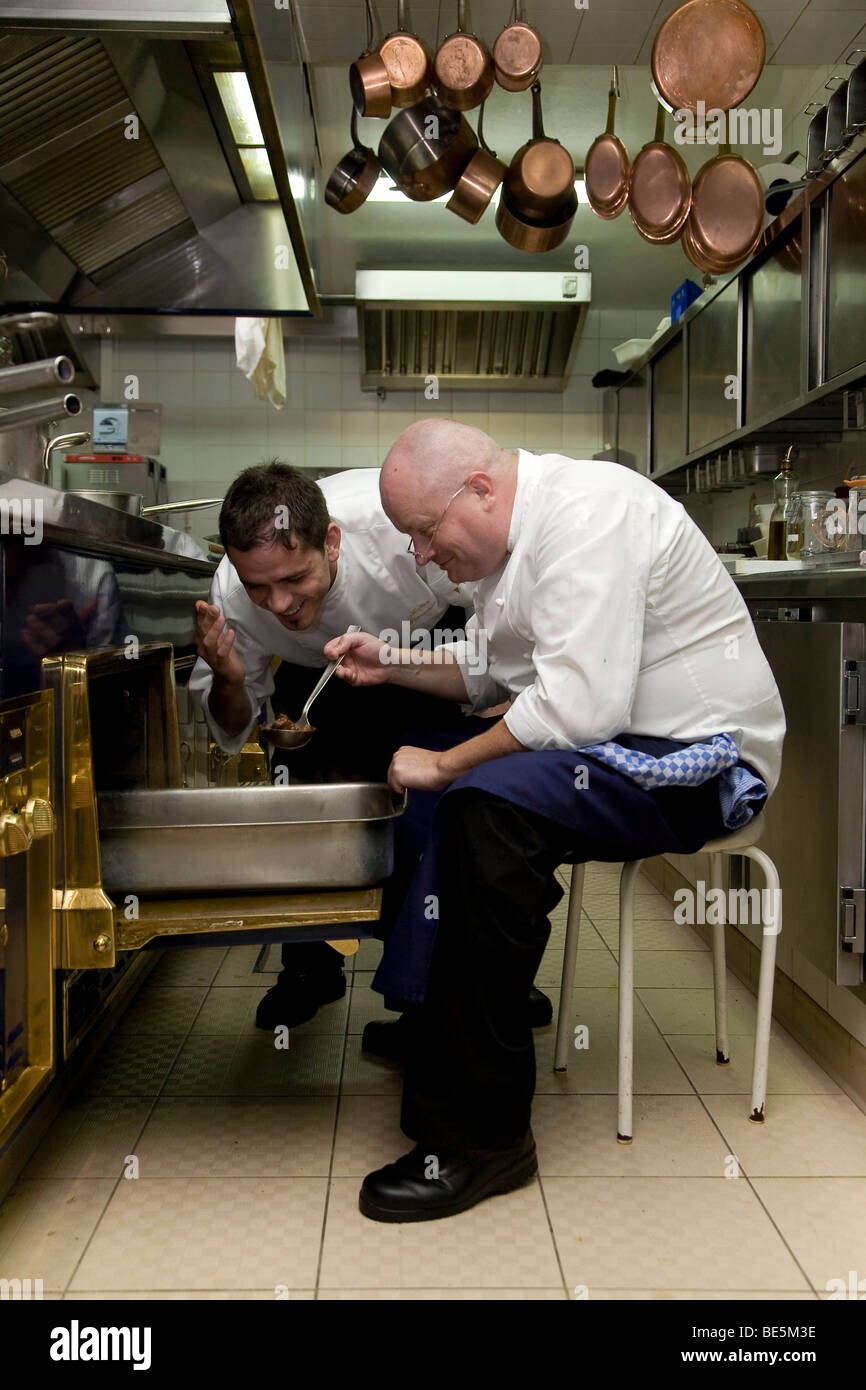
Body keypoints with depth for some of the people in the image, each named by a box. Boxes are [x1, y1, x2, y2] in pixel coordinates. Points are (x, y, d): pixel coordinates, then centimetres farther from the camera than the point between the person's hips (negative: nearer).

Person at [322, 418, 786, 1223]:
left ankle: (481, 1135, -22)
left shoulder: (587, 515, -20)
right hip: (609, 743, 10)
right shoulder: (515, 531, 11)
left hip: (697, 763, -10)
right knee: (407, 755, 7)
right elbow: (488, 674, 22)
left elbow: (579, 707, -29)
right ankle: (419, 1015, 12)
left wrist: (446, 764, -19)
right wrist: (392, 666, 7)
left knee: (485, 801, -32)